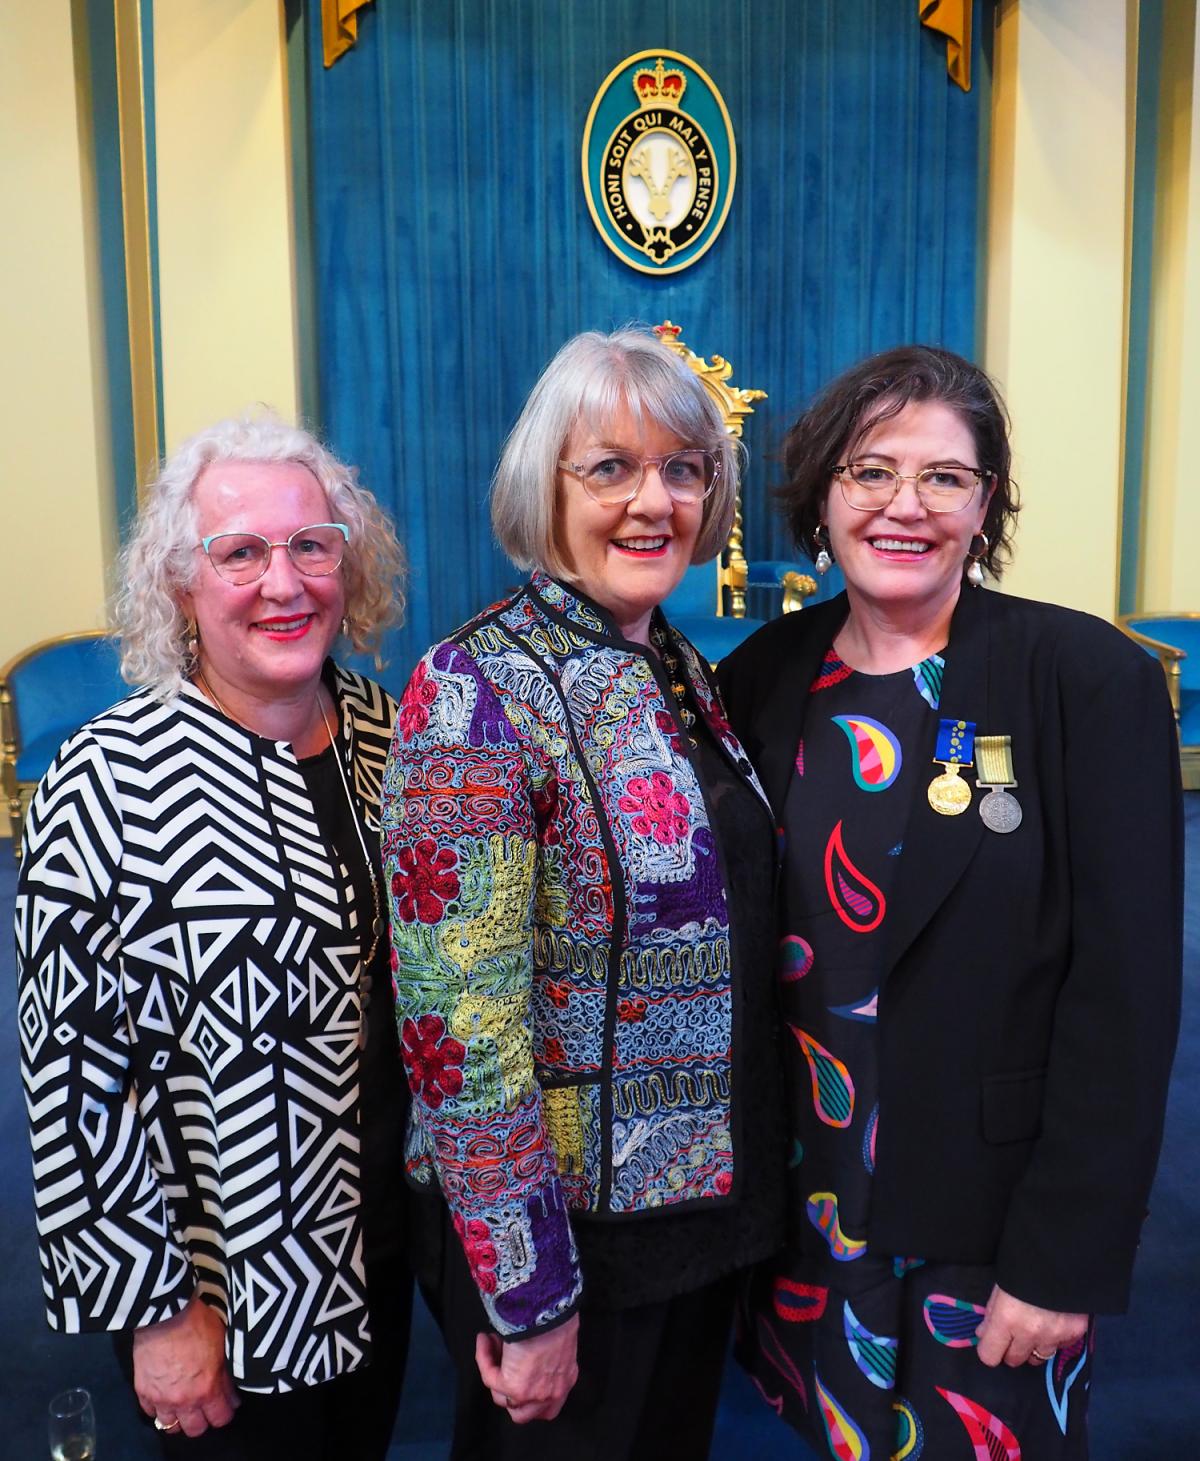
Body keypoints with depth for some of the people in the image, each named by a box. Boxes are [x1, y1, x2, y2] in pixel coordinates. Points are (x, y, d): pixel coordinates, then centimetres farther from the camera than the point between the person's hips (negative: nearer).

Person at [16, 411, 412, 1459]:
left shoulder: (380, 731, -4)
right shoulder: (110, 783, -21)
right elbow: (70, 1067, -17)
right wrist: (155, 1307, -12)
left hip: (383, 1248, 5)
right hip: (223, 1298, -5)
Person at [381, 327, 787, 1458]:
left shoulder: (682, 669, 2)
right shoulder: (478, 690, -22)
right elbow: (461, 1030, -23)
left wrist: (746, 1172, 10)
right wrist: (531, 1302, -18)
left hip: (705, 1191, 7)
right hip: (564, 1220, -7)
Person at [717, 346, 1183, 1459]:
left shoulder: (1090, 679, -13)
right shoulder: (765, 676, -2)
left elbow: (1124, 992, -14)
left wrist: (1066, 1256, -13)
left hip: (987, 1225, -3)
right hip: (797, 1205, 4)